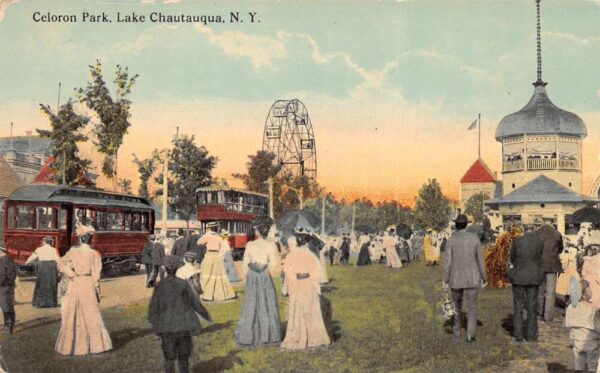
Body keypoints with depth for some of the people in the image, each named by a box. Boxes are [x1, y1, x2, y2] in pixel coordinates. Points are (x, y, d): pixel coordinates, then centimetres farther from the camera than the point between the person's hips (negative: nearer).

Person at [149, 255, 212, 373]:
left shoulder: (159, 286, -7)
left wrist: (153, 324, 10)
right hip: (183, 325, 0)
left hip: (167, 327, 0)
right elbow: (195, 302, -3)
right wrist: (206, 315, 11)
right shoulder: (183, 284, -9)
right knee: (183, 357, 14)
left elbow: (153, 307, -3)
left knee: (169, 358, 13)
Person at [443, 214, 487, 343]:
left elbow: (448, 262, -11)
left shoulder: (450, 240, -9)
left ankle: (457, 331, 30)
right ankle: (470, 335, -5)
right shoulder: (475, 238, -5)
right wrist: (483, 278, 7)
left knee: (457, 304, 20)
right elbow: (480, 259, -2)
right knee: (472, 307, 5)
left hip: (456, 278, 0)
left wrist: (445, 280, -3)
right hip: (472, 277, 0)